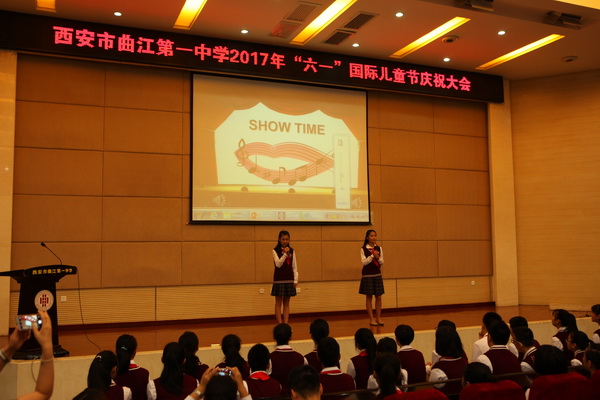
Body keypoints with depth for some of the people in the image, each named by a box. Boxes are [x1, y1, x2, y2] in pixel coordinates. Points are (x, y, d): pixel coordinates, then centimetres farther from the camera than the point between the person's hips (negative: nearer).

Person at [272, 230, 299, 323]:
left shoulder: (292, 251, 6)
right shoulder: (275, 251, -3)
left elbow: (294, 267, 7)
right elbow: (278, 264, -14)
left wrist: (296, 280, 1)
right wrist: (285, 254, -23)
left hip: (289, 279, 3)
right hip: (279, 280, -3)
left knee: (286, 303, 8)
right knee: (278, 303, 1)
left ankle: (286, 324, 11)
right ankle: (280, 324, 4)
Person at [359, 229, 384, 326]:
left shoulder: (379, 249, 5)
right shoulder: (363, 249, -5)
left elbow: (382, 262, 5)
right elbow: (364, 262, -13)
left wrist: (378, 257, -15)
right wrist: (372, 255, -20)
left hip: (377, 275, 4)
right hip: (367, 275, -3)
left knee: (378, 297, 5)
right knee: (369, 297, 2)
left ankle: (378, 318, 15)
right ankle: (371, 319, 8)